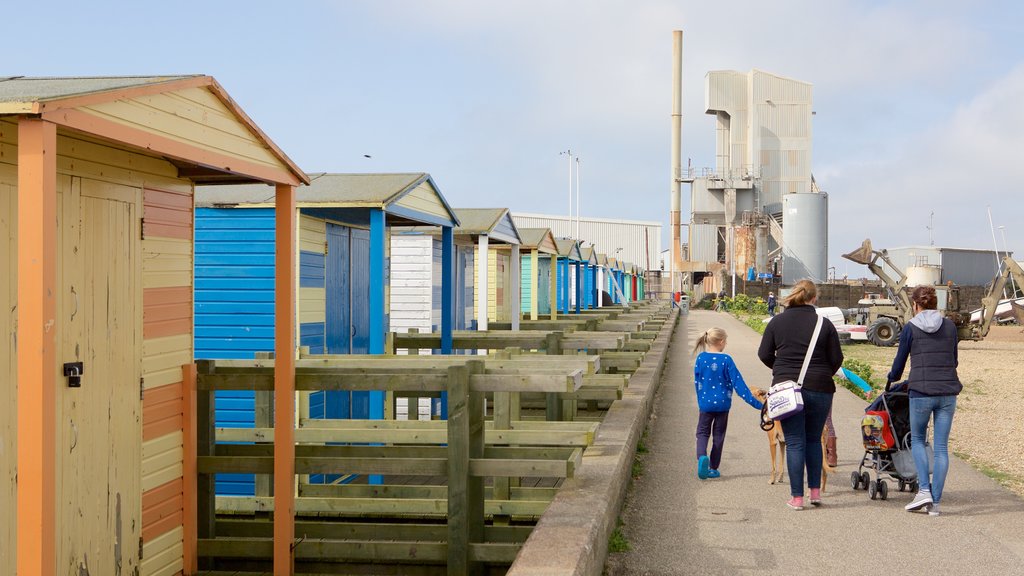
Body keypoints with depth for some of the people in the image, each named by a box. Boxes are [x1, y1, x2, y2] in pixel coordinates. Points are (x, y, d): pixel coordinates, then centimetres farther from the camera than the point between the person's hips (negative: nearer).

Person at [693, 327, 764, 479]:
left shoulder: (701, 358, -5)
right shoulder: (726, 360, -12)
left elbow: (697, 382, 4)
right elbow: (738, 383, -13)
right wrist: (755, 403, -10)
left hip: (705, 403, 1)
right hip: (722, 404, -1)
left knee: (703, 432, 12)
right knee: (718, 435, 13)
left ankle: (702, 456, -18)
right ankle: (713, 468, 17)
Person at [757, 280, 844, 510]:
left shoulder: (777, 322, 0)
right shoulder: (824, 324, -3)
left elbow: (764, 354, 3)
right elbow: (836, 358, 0)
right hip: (819, 389, 0)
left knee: (795, 443, 4)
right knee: (814, 440, 17)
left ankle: (797, 497, 3)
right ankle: (815, 491, 16)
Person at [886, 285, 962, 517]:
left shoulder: (910, 328, -2)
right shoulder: (950, 326, 7)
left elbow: (899, 361, 6)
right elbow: (954, 360, 16)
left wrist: (891, 379, 26)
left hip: (921, 391, -3)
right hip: (948, 392, 3)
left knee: (917, 440, 15)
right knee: (941, 446, 6)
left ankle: (924, 490, 0)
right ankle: (935, 502, 7)